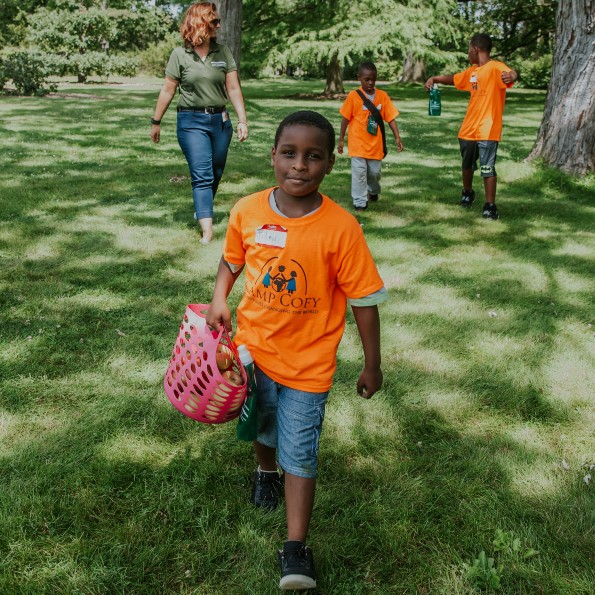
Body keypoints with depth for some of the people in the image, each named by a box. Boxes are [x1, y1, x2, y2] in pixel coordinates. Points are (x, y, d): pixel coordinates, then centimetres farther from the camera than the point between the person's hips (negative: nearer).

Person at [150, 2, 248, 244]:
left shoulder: (223, 52, 3)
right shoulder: (180, 55, -4)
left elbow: (233, 88, 2)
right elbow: (168, 90, 2)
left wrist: (242, 120, -5)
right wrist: (156, 122, 6)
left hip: (220, 120, 3)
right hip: (191, 121, -3)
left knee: (215, 173, 13)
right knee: (202, 175, -11)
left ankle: (202, 210, 37)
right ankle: (207, 230, -15)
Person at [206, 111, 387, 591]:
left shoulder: (340, 228, -22)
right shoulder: (247, 211, -13)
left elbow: (364, 300, -14)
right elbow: (232, 260, 8)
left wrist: (372, 367, -8)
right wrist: (219, 299, -9)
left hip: (308, 362, -3)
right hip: (253, 349, 4)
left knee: (300, 451, 2)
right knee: (261, 425, 26)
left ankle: (296, 548, 16)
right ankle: (266, 469, 58)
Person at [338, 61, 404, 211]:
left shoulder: (382, 96, -2)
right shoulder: (353, 96, -8)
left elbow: (390, 118, 0)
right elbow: (345, 119, -2)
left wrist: (397, 137, -6)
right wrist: (341, 139, 1)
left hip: (375, 143, 3)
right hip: (358, 142, -3)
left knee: (375, 171, 13)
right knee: (359, 171, -7)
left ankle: (373, 191, 42)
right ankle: (360, 202, 3)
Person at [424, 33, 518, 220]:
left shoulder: (495, 67, -13)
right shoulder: (472, 71, 13)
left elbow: (511, 73, -33)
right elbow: (454, 78, 30)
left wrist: (511, 75, -56)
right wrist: (435, 78, 18)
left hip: (487, 131, -8)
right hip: (468, 129, 8)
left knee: (487, 169, -7)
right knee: (467, 165, 23)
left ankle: (490, 206, 0)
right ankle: (467, 193, 45)